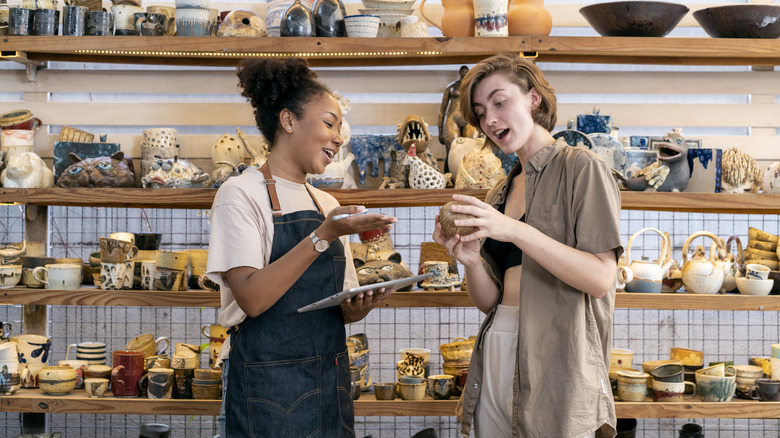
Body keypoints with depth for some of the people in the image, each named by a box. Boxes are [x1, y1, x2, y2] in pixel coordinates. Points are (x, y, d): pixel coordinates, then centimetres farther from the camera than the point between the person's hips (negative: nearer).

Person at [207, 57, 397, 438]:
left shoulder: (328, 205, 12)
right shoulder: (240, 195, -7)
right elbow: (252, 297, -19)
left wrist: (359, 307, -8)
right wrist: (323, 235, -23)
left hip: (329, 384, 6)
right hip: (266, 388, -6)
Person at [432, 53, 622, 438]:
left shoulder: (580, 168, -4)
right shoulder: (500, 193, 14)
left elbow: (601, 278, -15)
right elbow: (490, 301, 13)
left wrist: (516, 231, -22)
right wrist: (471, 262, -8)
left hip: (554, 362, -6)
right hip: (496, 358, 6)